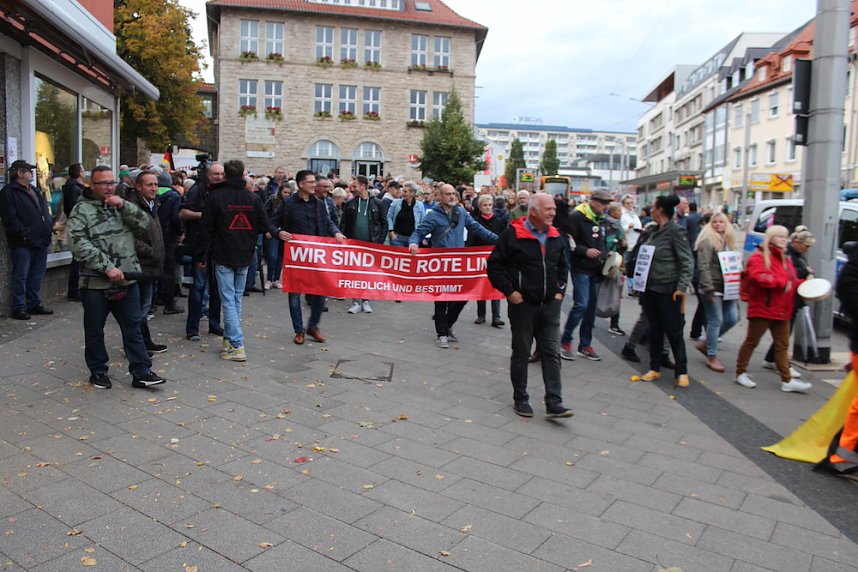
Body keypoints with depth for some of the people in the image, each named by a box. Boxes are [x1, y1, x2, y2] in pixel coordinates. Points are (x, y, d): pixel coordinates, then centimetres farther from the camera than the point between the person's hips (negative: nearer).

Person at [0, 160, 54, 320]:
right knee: (20, 276, -2)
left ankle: (34, 304, 23)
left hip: (41, 241, 8)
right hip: (23, 243, -8)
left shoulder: (35, 191, 20)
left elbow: (45, 213, 24)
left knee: (37, 275, 13)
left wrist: (49, 227, 10)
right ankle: (19, 308, 4)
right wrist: (25, 235, -18)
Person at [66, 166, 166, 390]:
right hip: (94, 282, -3)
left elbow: (144, 224, 1)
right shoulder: (81, 210, -3)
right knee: (94, 331, 10)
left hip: (127, 279, 4)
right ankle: (98, 371, 26)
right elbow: (79, 245, -14)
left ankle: (141, 372, 11)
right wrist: (108, 267, -20)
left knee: (133, 327, 6)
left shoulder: (121, 205, 13)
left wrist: (124, 206, -13)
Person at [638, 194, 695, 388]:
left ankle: (681, 372, 14)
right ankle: (655, 368, 22)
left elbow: (687, 262, -13)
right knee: (654, 330, 13)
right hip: (650, 288, 7)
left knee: (674, 332, 2)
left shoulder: (675, 231, -12)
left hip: (668, 290, -7)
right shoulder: (655, 231, 10)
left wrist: (682, 287, -20)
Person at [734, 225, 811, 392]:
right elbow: (758, 277, -25)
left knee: (782, 346, 9)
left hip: (782, 311, 8)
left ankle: (787, 381, 13)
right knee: (751, 342, 3)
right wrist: (781, 282, -22)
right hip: (762, 309, -8)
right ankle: (741, 373, 15)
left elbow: (792, 282, 21)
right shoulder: (758, 257, -9)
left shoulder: (786, 259, 17)